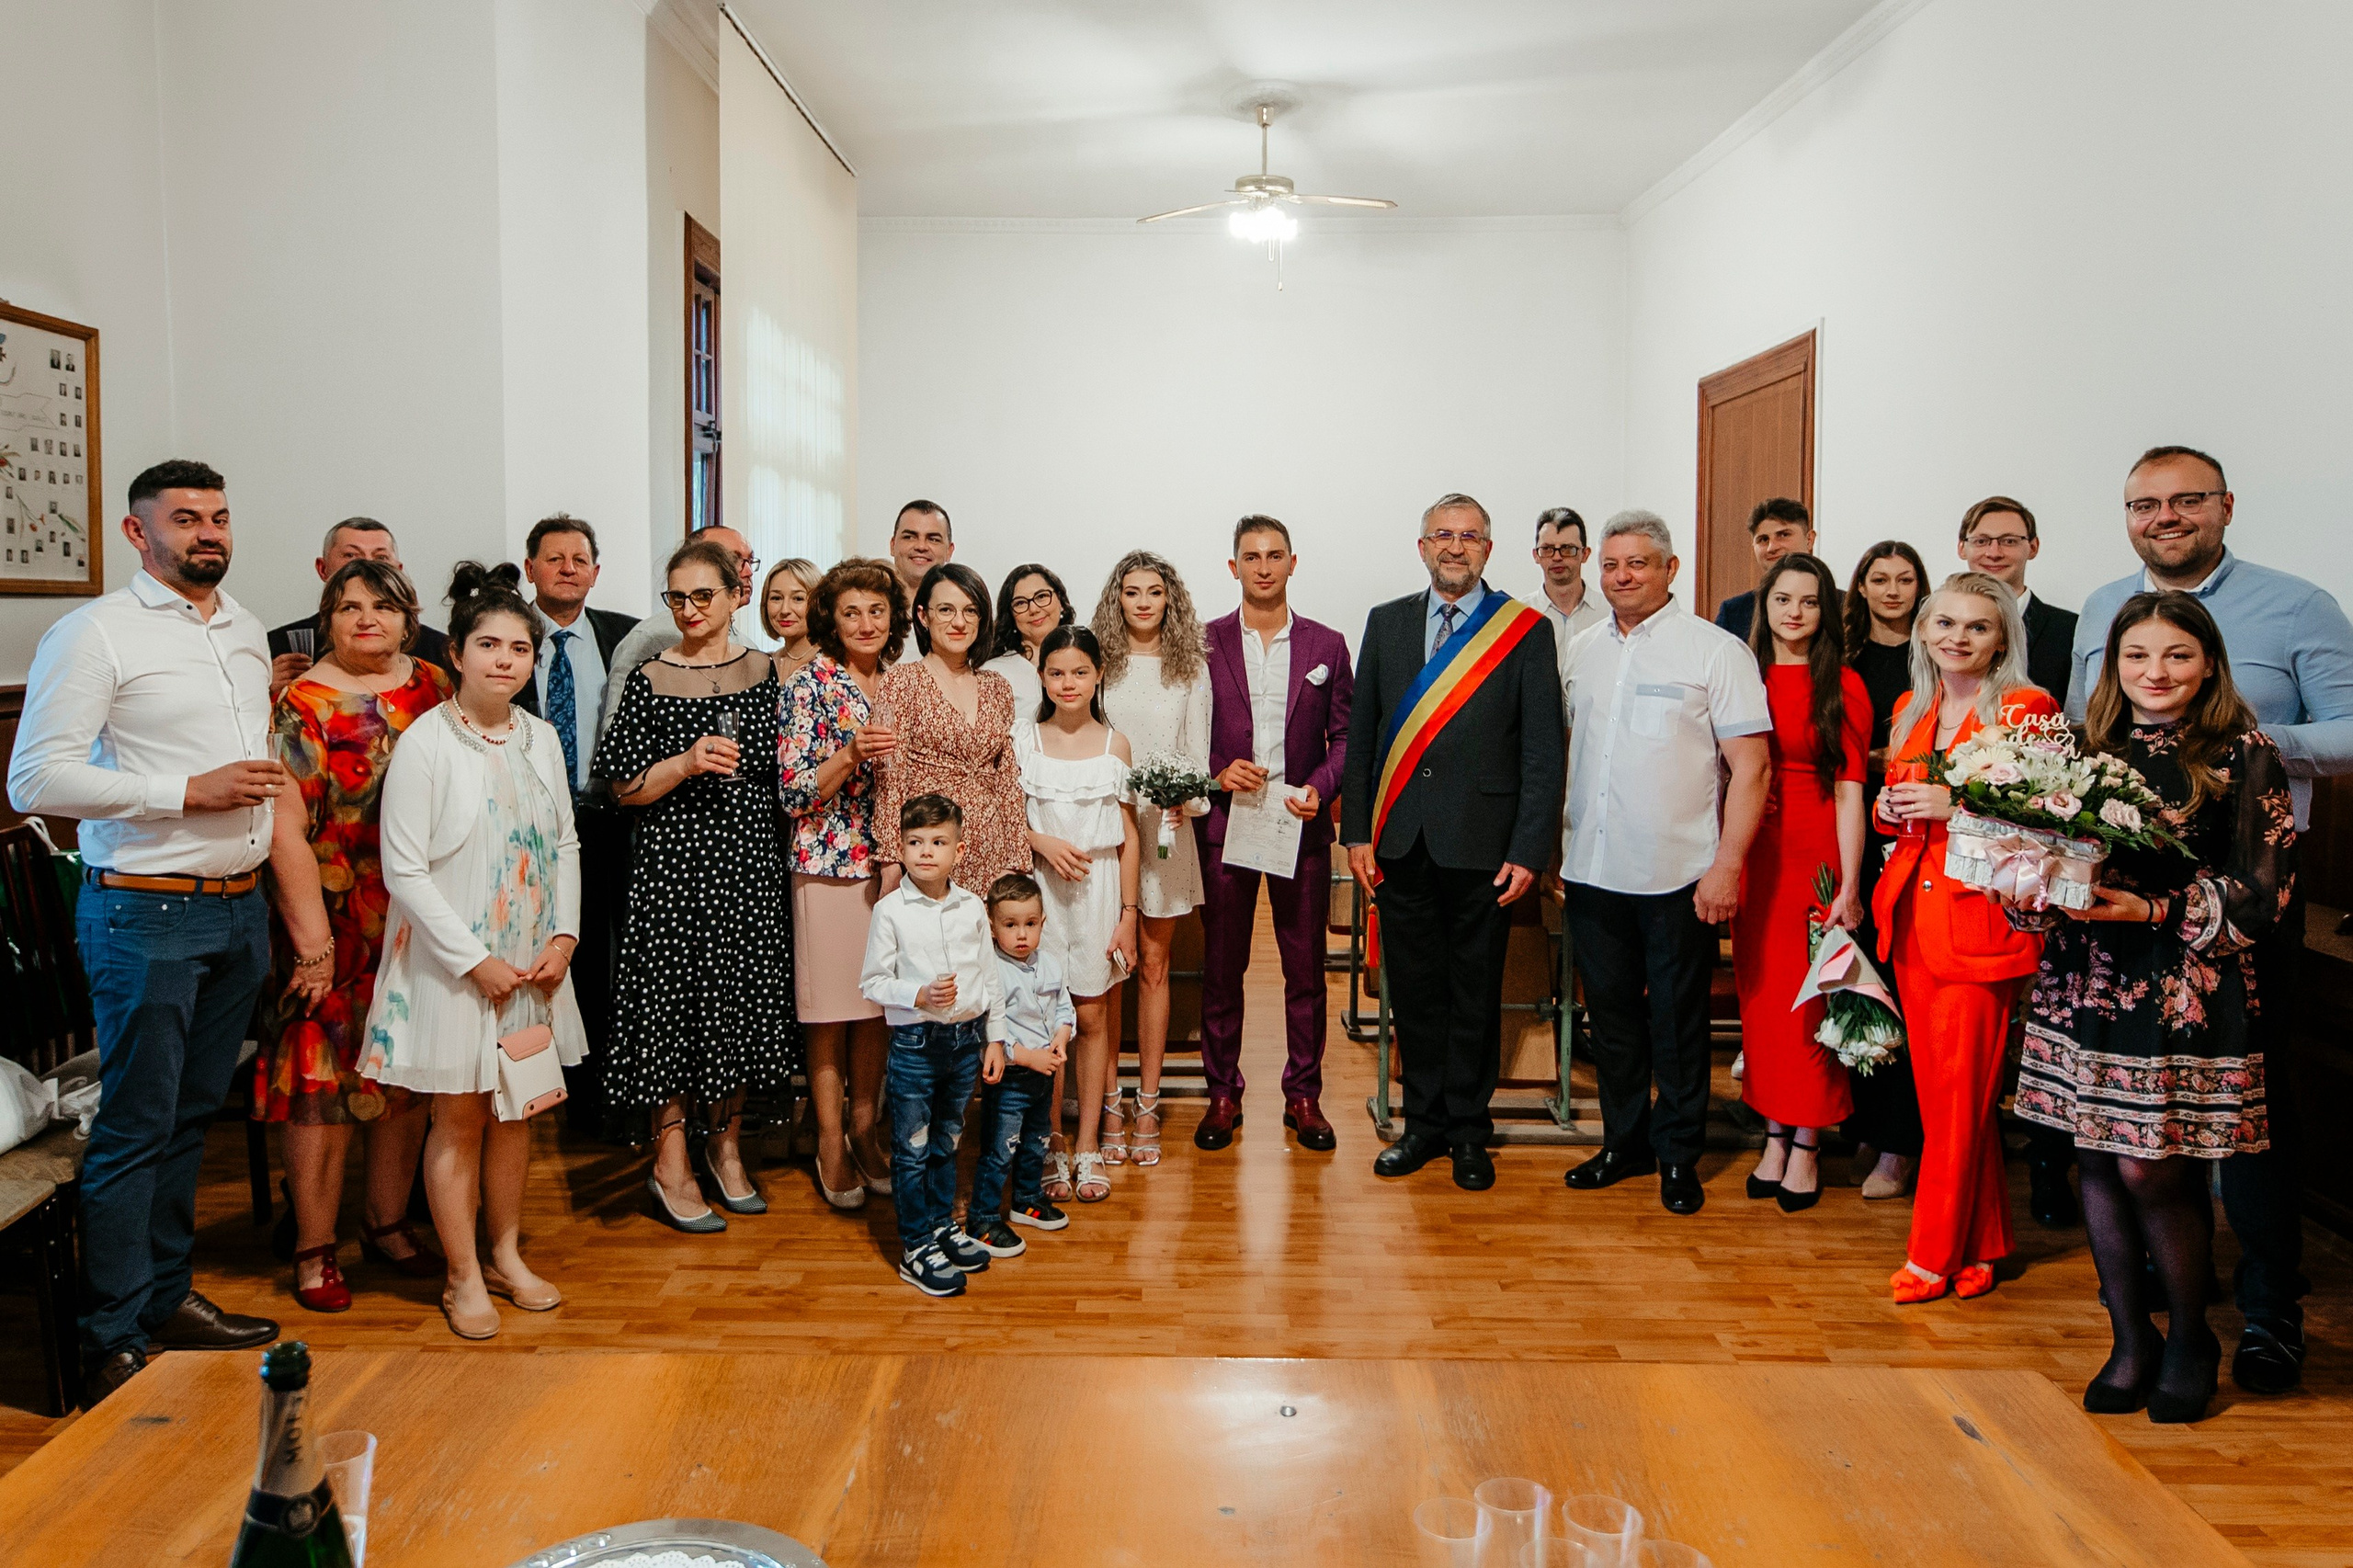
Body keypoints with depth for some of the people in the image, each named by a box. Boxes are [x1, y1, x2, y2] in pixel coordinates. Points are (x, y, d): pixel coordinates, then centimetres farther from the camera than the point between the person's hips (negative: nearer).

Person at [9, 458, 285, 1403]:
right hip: (146, 912, -7)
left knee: (191, 1117, 15)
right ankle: (112, 1342, 11)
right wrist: (190, 792, -18)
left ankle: (168, 1298, 27)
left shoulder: (248, 632, 14)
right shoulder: (95, 634, -8)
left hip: (239, 907, 7)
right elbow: (36, 779, -14)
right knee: (135, 1129, -1)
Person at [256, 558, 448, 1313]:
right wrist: (312, 939, -14)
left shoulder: (432, 688, 6)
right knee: (323, 1077, 2)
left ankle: (389, 1223, 28)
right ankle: (315, 1249, 14)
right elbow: (285, 830, -11)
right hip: (333, 921, -4)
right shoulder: (301, 703, -7)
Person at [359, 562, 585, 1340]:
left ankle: (505, 1255, 29)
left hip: (532, 961, 5)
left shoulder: (540, 738, 5)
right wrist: (476, 961, -16)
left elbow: (565, 845, 10)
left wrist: (563, 936, -2)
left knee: (515, 1109, 14)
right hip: (453, 964, -5)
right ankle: (464, 1277, 17)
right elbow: (404, 870, -14)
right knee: (459, 1117, 4)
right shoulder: (425, 743, -12)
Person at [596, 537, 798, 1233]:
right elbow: (623, 786, -3)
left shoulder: (765, 672, 6)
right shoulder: (650, 680, -2)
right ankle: (671, 1164, 13)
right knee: (674, 998, 0)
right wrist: (686, 764, -16)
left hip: (751, 863, 3)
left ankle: (726, 1145, 26)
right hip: (674, 867, -3)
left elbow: (786, 770, 15)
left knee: (746, 994, 8)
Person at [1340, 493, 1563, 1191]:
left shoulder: (1528, 631, -1)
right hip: (1399, 844, 3)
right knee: (1414, 989, 10)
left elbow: (1542, 752, -3)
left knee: (1475, 994, 8)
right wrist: (1356, 832, 3)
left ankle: (1468, 1131, 22)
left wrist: (1528, 851, -9)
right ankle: (1425, 1122, 25)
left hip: (1481, 846, -3)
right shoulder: (1386, 623, 9)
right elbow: (1361, 735, 10)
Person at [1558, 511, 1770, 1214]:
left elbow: (1752, 765, -8)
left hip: (1678, 877, -5)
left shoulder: (1714, 649, -5)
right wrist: (1555, 853, 10)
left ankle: (1679, 1155, 20)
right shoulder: (1584, 652, 11)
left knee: (1677, 1023, 6)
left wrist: (1727, 865, -15)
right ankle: (1625, 1142, 27)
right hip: (1591, 872, 5)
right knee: (1612, 1016, 13)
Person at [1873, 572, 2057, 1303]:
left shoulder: (2025, 709, -5)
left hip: (1981, 919, -6)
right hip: (1912, 911, 6)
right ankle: (1981, 1242, 22)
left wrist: (1957, 804, -18)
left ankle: (1936, 1254, 8)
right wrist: (1891, 807, 2)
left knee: (1960, 1090, -3)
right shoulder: (1910, 710, 14)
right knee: (1936, 1086, 9)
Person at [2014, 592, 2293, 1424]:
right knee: (2099, 1164, 7)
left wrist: (2157, 910, -15)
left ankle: (2191, 1340, 22)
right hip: (2086, 981, 4)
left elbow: (2264, 886, -6)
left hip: (2187, 988, -4)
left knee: (2154, 1169, -3)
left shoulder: (2242, 755, -3)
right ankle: (2131, 1339, 24)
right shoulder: (2087, 749, 9)